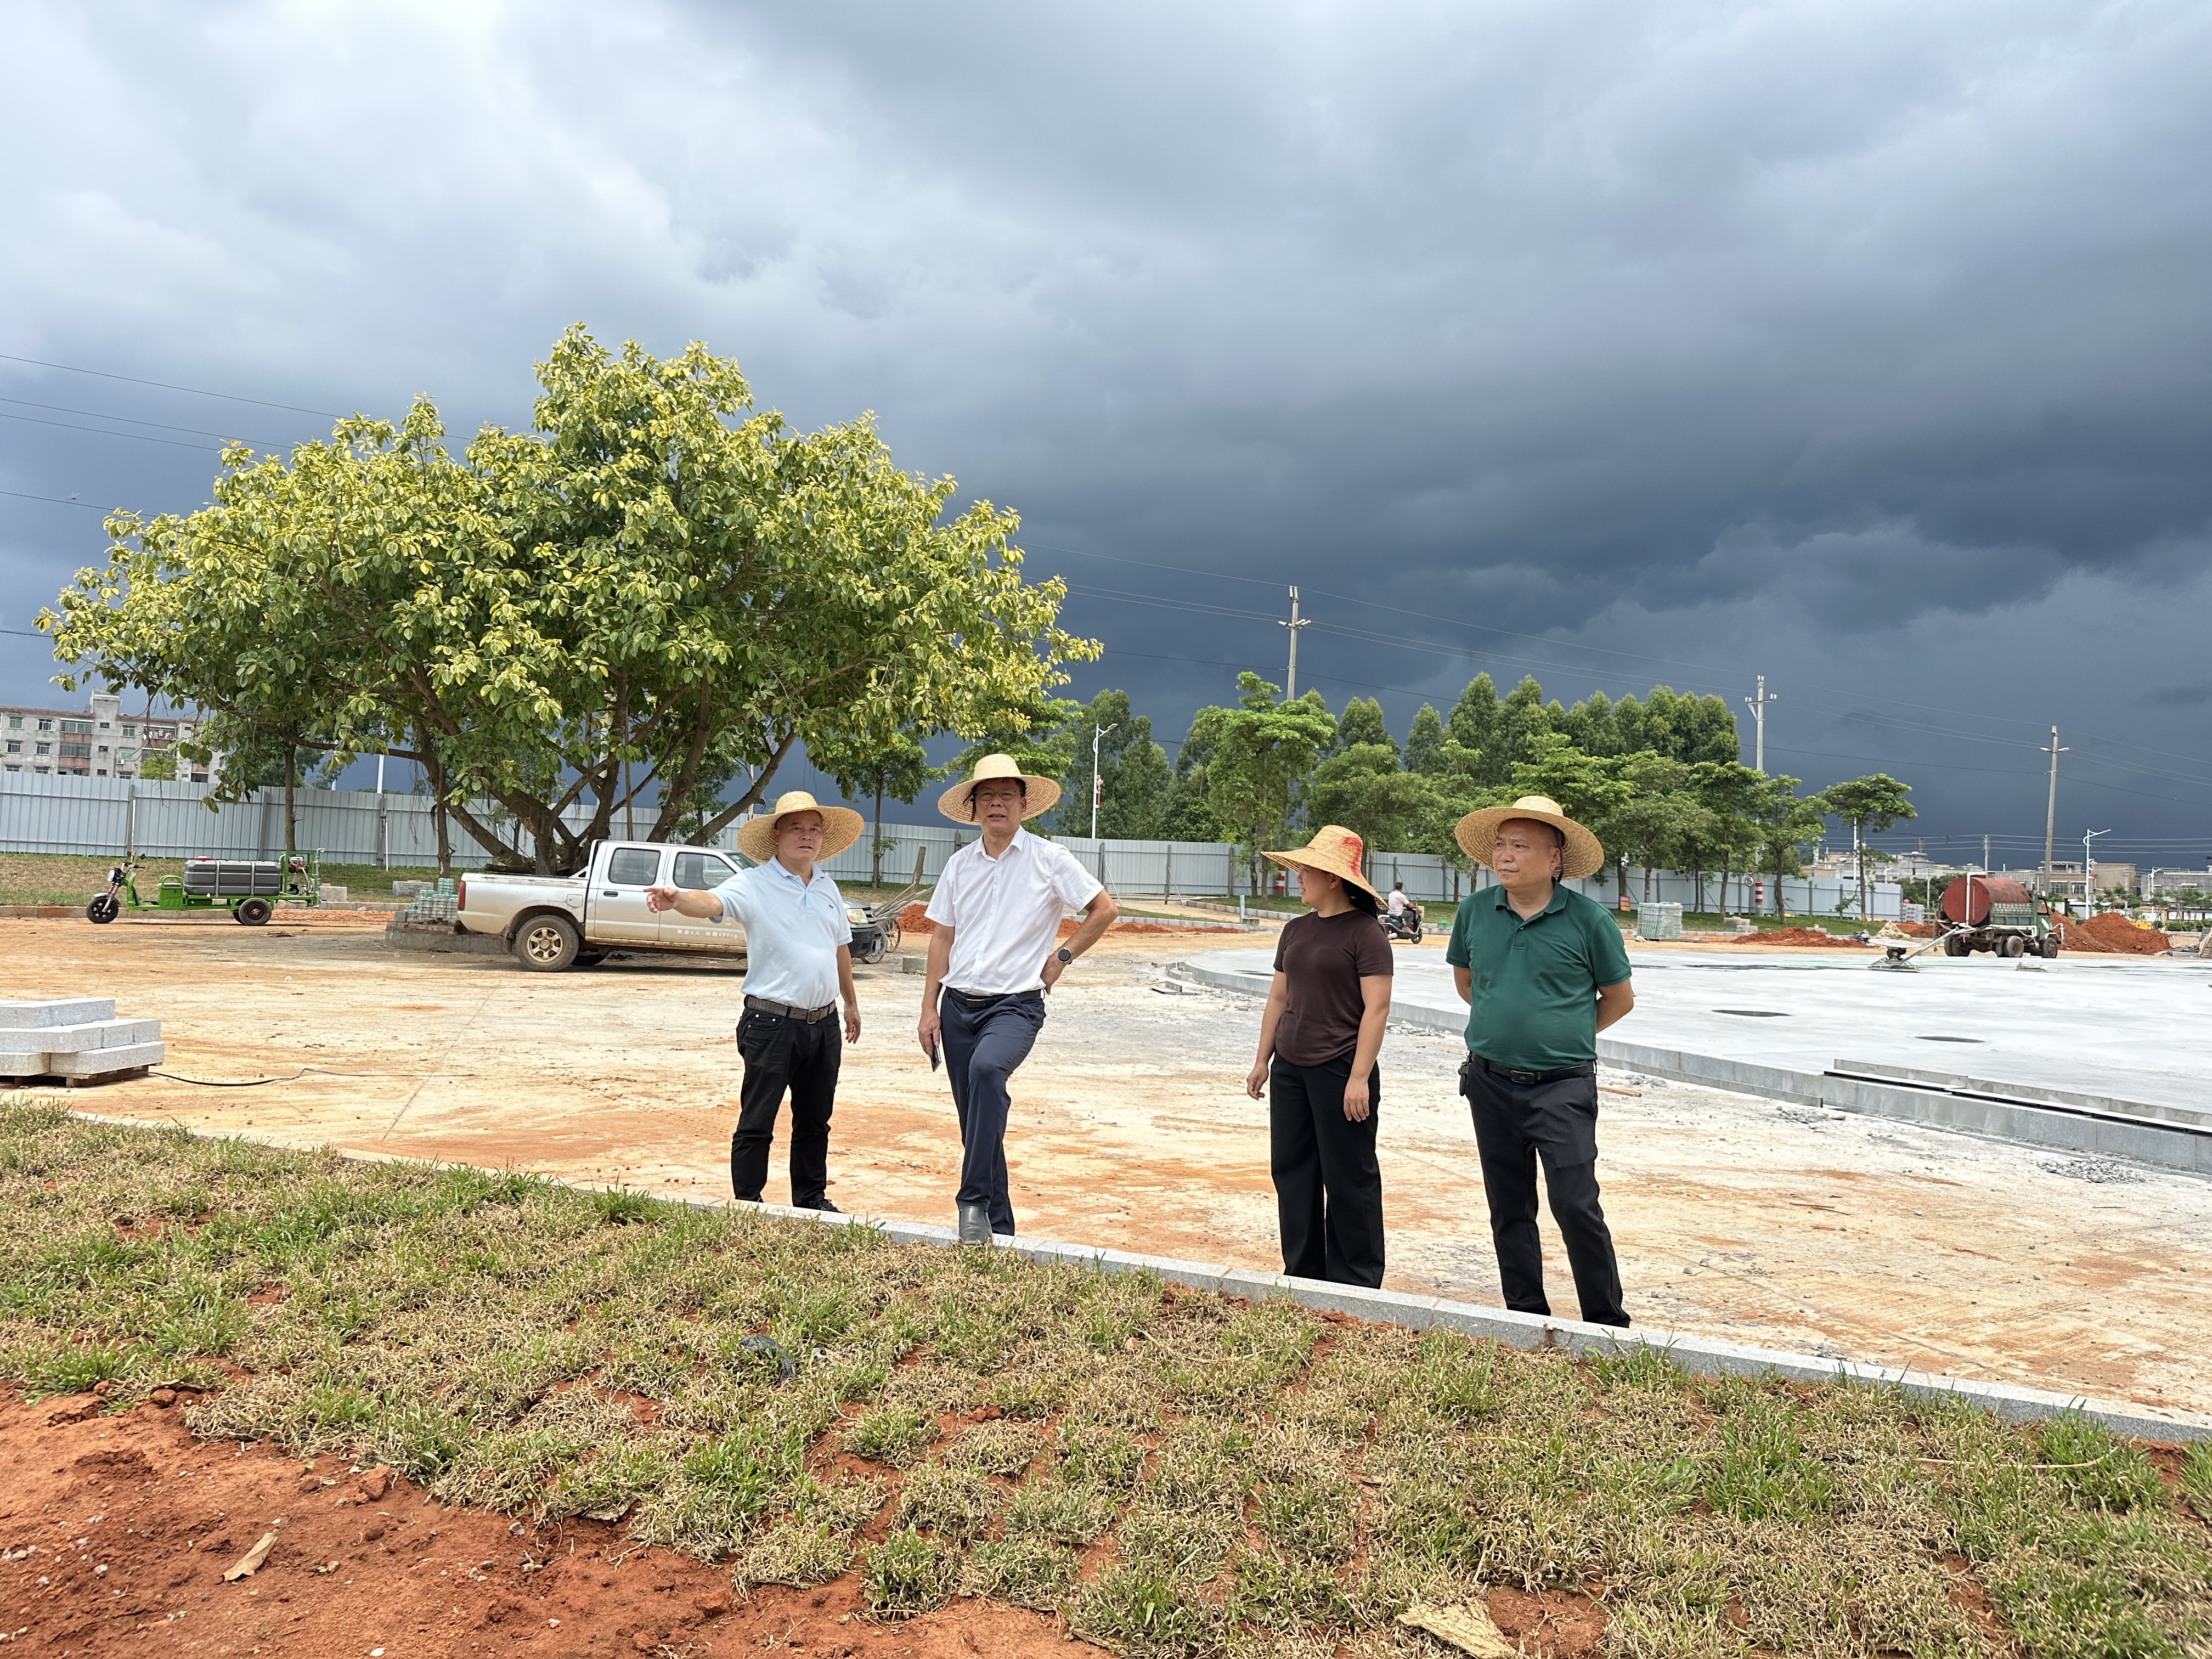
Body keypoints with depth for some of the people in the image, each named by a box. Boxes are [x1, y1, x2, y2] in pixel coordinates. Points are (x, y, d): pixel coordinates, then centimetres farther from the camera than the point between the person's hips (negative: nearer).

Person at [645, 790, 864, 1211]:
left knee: (815, 1121, 17)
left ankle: (812, 1200, 30)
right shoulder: (754, 884, -8)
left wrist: (851, 1002, 29)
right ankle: (747, 1206, 11)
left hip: (823, 1023, 6)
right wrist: (677, 898, -49)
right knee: (757, 1123, 1)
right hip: (772, 1022, -6)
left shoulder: (827, 888, 12)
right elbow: (711, 902, -27)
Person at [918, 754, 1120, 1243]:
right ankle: (998, 1224, 23)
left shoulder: (1049, 859, -2)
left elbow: (1105, 909, 4)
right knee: (977, 1120, 8)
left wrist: (1061, 956, -1)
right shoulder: (960, 865, 10)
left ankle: (974, 1202, -28)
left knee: (987, 1068, -34)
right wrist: (929, 1009, 7)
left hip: (1016, 1004, -5)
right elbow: (942, 939, 13)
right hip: (959, 1003, 5)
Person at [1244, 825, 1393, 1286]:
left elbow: (1376, 1008, -14)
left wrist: (1360, 1077, -18)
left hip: (1340, 1071, -7)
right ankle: (1302, 1274, 24)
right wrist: (1263, 1060, 16)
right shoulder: (1296, 930, 12)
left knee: (1348, 1179, 1)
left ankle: (1355, 1283, 13)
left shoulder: (1364, 932, -10)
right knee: (1292, 1173, 12)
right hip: (1290, 1069, 8)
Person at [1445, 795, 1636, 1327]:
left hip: (1562, 1085, -4)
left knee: (1576, 1204, -7)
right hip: (1490, 1082, 4)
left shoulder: (1588, 919, -7)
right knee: (1509, 1207, 11)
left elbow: (1620, 998, 6)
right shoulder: (1474, 911, 2)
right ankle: (1526, 1315, 25)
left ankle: (1607, 1322, 9)